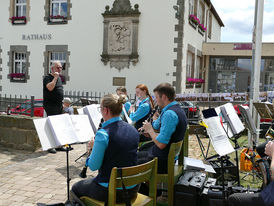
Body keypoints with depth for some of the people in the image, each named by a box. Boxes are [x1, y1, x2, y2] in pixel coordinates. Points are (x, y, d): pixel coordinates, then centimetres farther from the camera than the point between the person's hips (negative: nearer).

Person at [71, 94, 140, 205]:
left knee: (75, 189, 21)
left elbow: (93, 166, -15)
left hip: (109, 192, -7)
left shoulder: (103, 134, -22)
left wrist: (93, 147, 2)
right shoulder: (134, 131, -1)